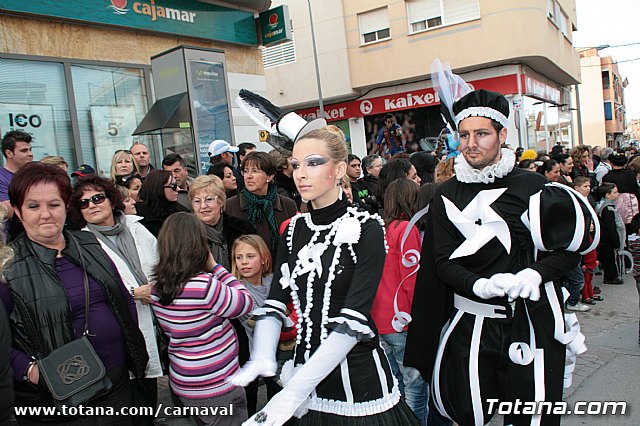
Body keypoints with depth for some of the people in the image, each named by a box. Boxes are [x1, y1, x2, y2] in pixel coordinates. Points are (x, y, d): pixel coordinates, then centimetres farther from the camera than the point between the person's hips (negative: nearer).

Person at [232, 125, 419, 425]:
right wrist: (262, 358, -22)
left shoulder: (366, 229, -14)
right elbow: (275, 303, -3)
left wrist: (295, 390, -27)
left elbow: (354, 319, -22)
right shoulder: (294, 229, 3)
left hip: (357, 376, -4)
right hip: (305, 366, 5)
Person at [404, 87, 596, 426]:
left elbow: (573, 245, 1)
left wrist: (536, 273, -18)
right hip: (468, 324, 2)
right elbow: (441, 262, -1)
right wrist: (480, 285, -19)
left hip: (529, 322, -1)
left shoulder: (530, 186, -2)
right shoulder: (447, 196, 4)